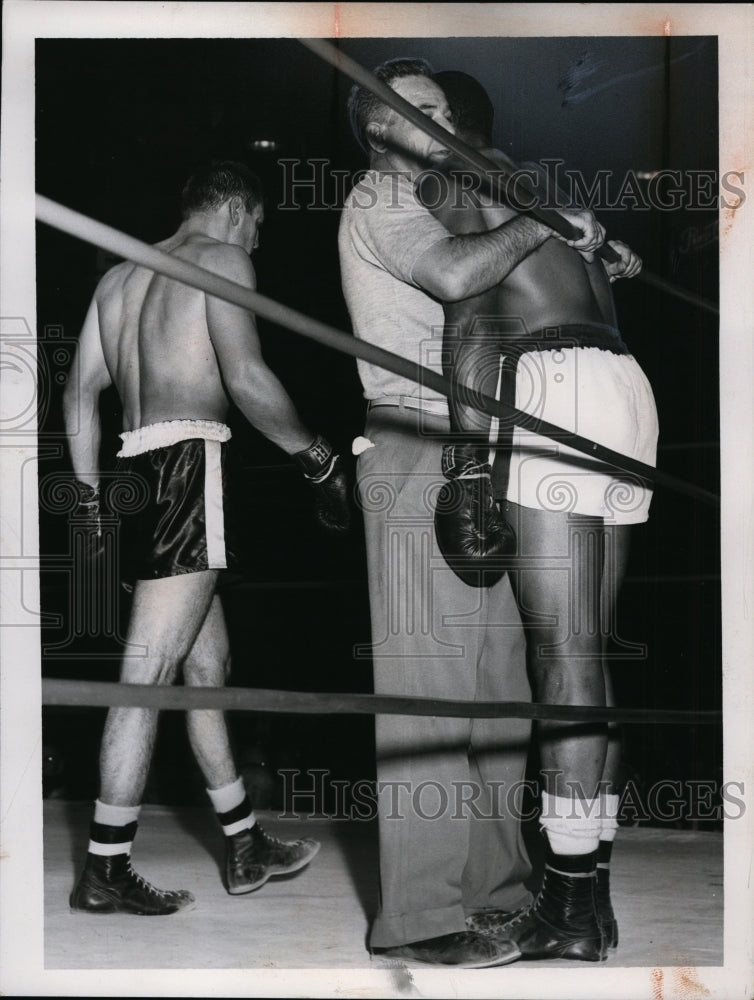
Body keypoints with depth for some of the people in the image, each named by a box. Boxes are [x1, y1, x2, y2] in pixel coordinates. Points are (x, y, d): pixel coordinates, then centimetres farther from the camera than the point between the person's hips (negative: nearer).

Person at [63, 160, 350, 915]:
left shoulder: (119, 277, 24)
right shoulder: (220, 259, 1)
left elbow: (80, 392, 19)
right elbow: (245, 376, -13)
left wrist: (89, 491, 21)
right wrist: (318, 457, -5)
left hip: (136, 470, 9)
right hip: (190, 462, -9)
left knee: (205, 664, 13)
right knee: (150, 674, -10)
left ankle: (245, 848, 20)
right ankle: (104, 871, -9)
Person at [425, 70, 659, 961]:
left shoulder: (454, 181, 4)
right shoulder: (548, 189, 32)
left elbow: (471, 324, -8)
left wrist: (469, 470, -13)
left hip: (555, 387, -9)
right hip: (625, 388, 9)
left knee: (561, 650, -11)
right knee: (583, 652, 7)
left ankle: (575, 918, -11)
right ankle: (587, 889, 9)